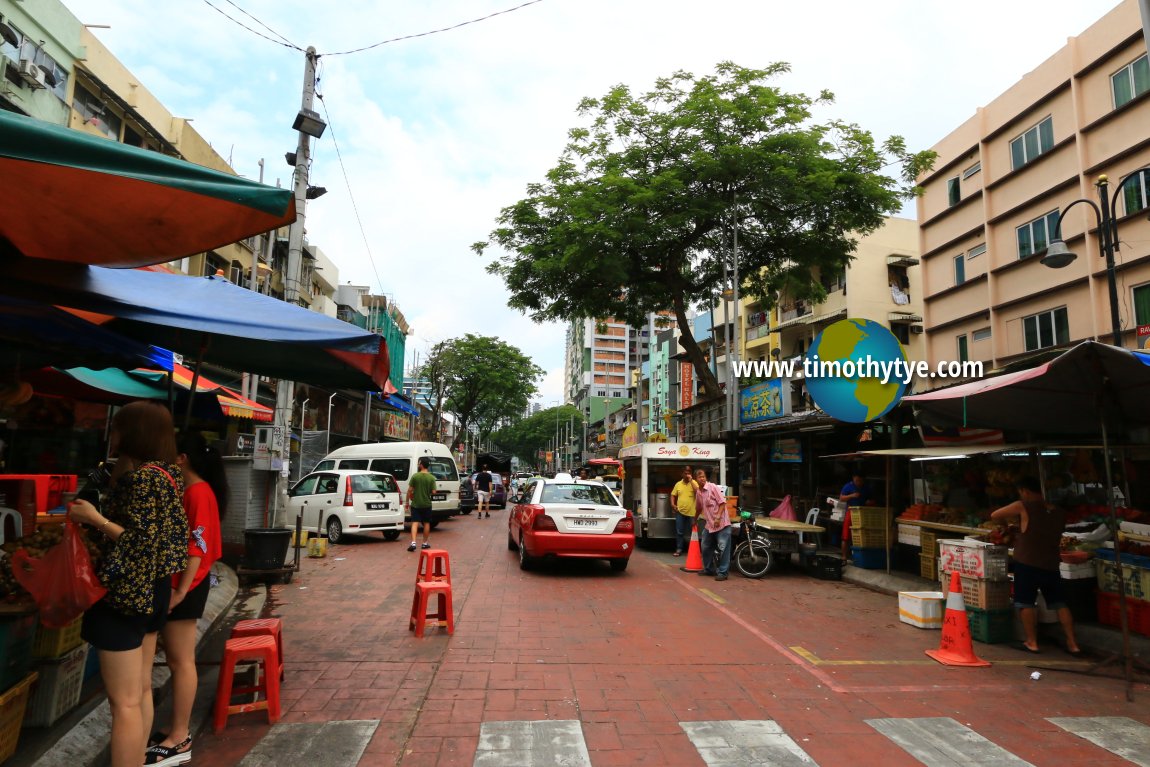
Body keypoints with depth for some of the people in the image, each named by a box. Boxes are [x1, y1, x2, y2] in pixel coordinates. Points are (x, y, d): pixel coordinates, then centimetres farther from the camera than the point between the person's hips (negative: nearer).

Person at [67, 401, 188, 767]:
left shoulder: (143, 478, -20)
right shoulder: (162, 475, 10)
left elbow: (143, 542, -22)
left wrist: (95, 519, -16)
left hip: (126, 594, -10)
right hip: (149, 591, 10)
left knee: (124, 702, -1)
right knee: (141, 690, 19)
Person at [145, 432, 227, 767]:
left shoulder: (198, 492, -16)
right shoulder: (190, 491, 14)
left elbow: (199, 546, -20)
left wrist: (182, 590, -22)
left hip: (185, 585, -10)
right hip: (176, 583, 10)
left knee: (181, 661, -3)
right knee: (177, 659, 15)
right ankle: (178, 729, 25)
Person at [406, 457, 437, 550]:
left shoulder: (415, 476, -9)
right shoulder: (431, 478, -8)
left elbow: (409, 490, -7)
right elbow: (433, 491, -9)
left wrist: (407, 502, 3)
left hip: (415, 504, -1)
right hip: (426, 504, 1)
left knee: (415, 523, 1)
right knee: (426, 523, 14)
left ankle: (413, 543, -12)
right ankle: (425, 543, 22)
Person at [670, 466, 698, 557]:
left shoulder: (694, 483, 0)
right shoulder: (678, 484, 8)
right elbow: (673, 495, 13)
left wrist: (691, 480, -16)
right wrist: (673, 504, -2)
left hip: (691, 512, -2)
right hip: (680, 512, 2)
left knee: (691, 532, 7)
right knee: (679, 532, 4)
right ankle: (679, 549, 12)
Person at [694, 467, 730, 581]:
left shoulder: (713, 487, -11)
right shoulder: (698, 492, 10)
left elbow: (722, 503, -14)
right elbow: (699, 508, 26)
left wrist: (718, 518, -20)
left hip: (721, 523, -8)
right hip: (708, 524, 8)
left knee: (723, 548, -5)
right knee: (706, 547, 15)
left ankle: (722, 572, 0)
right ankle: (708, 569, 30)